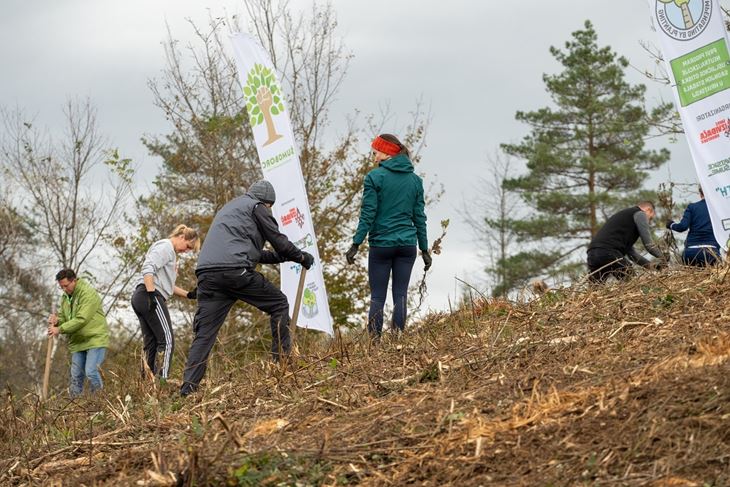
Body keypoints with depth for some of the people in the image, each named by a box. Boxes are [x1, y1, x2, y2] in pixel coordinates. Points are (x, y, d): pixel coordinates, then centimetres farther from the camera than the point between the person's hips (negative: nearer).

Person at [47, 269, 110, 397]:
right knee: (76, 376, 4)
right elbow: (63, 318, 16)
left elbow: (82, 319, -23)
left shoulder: (88, 293, -15)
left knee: (91, 372, -16)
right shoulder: (65, 297, 12)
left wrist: (60, 329, -23)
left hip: (95, 340, -7)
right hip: (77, 342, 7)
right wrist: (57, 320, -10)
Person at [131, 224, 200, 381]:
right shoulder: (165, 246, -4)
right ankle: (161, 380, -20)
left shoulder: (170, 252, 28)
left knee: (151, 344, 5)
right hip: (151, 297, -10)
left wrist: (188, 294, 20)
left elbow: (166, 284, 28)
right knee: (166, 340, -12)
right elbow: (148, 268, -18)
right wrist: (151, 293, -25)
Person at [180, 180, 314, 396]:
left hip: (207, 273, 7)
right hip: (235, 270, -7)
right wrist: (301, 257, 26)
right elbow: (278, 240, 10)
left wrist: (282, 257, 42)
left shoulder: (228, 208, 37)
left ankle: (187, 388, -10)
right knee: (279, 304, 11)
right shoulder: (256, 206, 12)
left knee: (204, 333, 2)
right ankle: (282, 360, 5)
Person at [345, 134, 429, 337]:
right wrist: (424, 249, 14)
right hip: (407, 244, 4)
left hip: (381, 244, -4)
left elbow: (368, 214, -10)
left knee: (377, 297, 0)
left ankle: (374, 341, -6)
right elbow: (419, 216, 10)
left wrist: (356, 244, -8)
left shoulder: (375, 177, -6)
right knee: (400, 294, 6)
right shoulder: (415, 180, 9)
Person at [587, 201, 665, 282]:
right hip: (609, 253, -9)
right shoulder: (640, 214, 11)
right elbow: (648, 244, 3)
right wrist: (662, 258, 18)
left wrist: (649, 264, 30)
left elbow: (630, 250, 34)